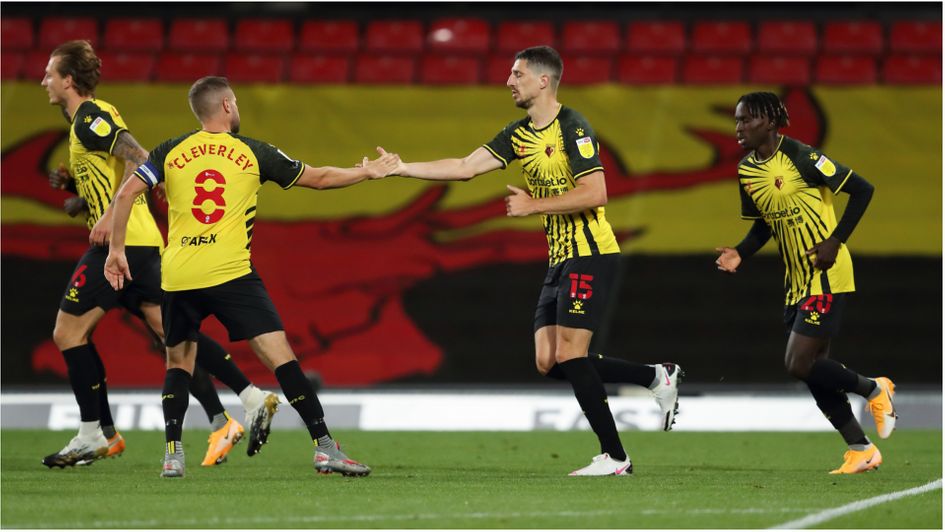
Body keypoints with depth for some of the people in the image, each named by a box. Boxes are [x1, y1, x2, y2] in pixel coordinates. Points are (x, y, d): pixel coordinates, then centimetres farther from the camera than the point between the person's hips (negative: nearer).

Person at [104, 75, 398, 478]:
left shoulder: (171, 153, 9)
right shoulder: (253, 153, 6)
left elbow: (126, 194, 1)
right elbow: (318, 179, 15)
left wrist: (116, 250, 9)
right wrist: (367, 173, 30)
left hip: (178, 278, 3)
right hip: (230, 274, -3)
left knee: (179, 364, 19)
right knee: (280, 356, -4)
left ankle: (173, 454, 6)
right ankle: (325, 447, -12)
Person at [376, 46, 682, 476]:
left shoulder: (572, 128, -14)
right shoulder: (519, 134, 12)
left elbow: (594, 193, -21)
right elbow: (465, 168, 12)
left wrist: (533, 205, -17)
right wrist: (401, 168, 7)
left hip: (590, 255, -9)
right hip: (560, 259, 9)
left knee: (569, 355, -14)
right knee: (548, 362, 3)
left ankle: (615, 457, -6)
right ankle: (656, 377, 13)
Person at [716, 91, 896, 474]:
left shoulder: (800, 157, -17)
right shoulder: (747, 171, 6)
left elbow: (862, 189, -13)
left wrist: (835, 241, -18)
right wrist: (740, 254, 0)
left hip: (826, 275, -8)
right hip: (796, 280, 8)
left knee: (799, 365, -14)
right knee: (813, 370, 8)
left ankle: (874, 390, 9)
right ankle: (861, 450, 18)